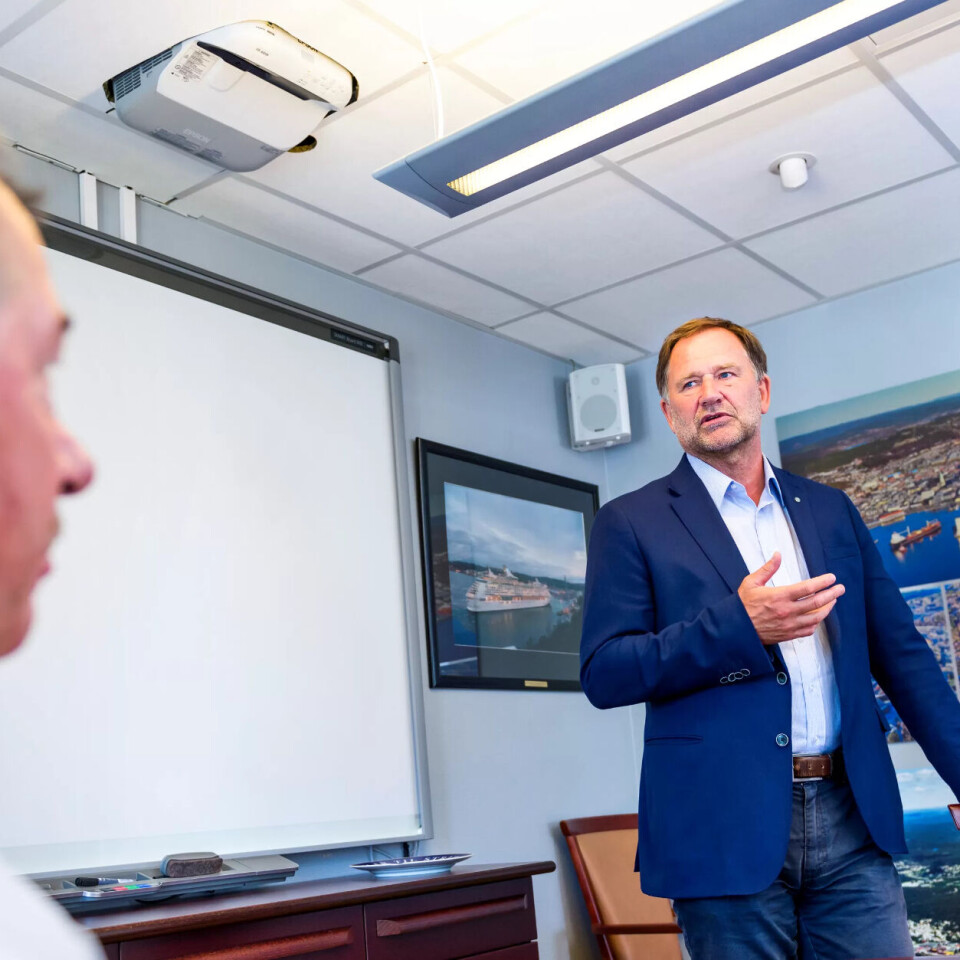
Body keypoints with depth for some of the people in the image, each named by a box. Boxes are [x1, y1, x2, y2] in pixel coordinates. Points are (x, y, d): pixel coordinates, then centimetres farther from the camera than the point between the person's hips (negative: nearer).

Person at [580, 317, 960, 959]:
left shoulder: (831, 512, 14)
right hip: (728, 828, -3)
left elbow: (900, 653, 14)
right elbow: (603, 674, -7)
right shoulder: (631, 523, 1)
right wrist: (739, 627, -18)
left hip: (850, 817, 4)